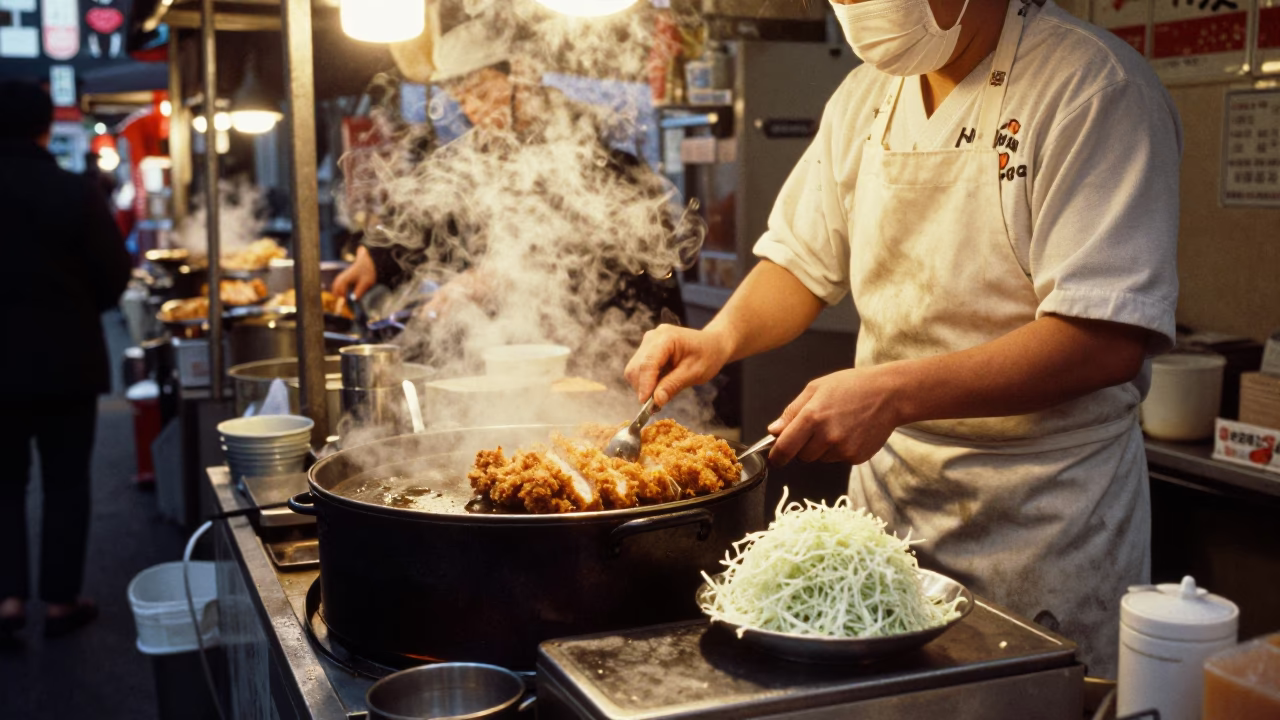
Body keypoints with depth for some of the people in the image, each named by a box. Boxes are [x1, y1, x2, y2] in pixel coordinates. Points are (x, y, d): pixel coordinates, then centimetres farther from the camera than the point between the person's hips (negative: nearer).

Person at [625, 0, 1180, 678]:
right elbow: (805, 260, 15)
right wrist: (721, 336, -5)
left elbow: (1108, 338, -24)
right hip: (889, 485, 6)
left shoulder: (1097, 89, -16)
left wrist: (892, 392, -30)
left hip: (1043, 516, -6)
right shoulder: (866, 95, 7)